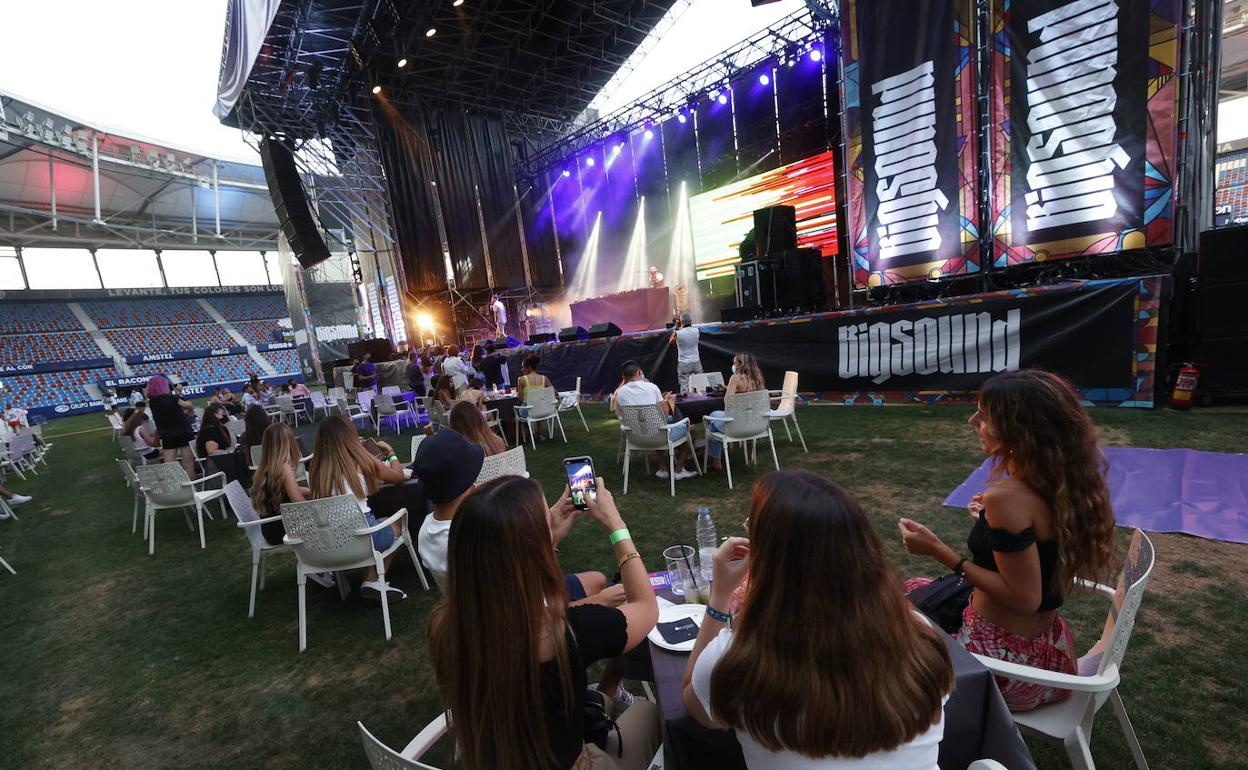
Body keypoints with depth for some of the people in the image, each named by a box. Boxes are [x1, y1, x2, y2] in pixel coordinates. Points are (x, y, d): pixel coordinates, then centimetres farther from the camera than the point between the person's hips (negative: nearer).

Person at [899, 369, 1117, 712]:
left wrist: (938, 551, -22)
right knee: (914, 589, 25)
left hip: (1005, 663, -8)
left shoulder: (1007, 496, -29)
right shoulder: (1064, 481, -4)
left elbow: (1024, 598, -24)